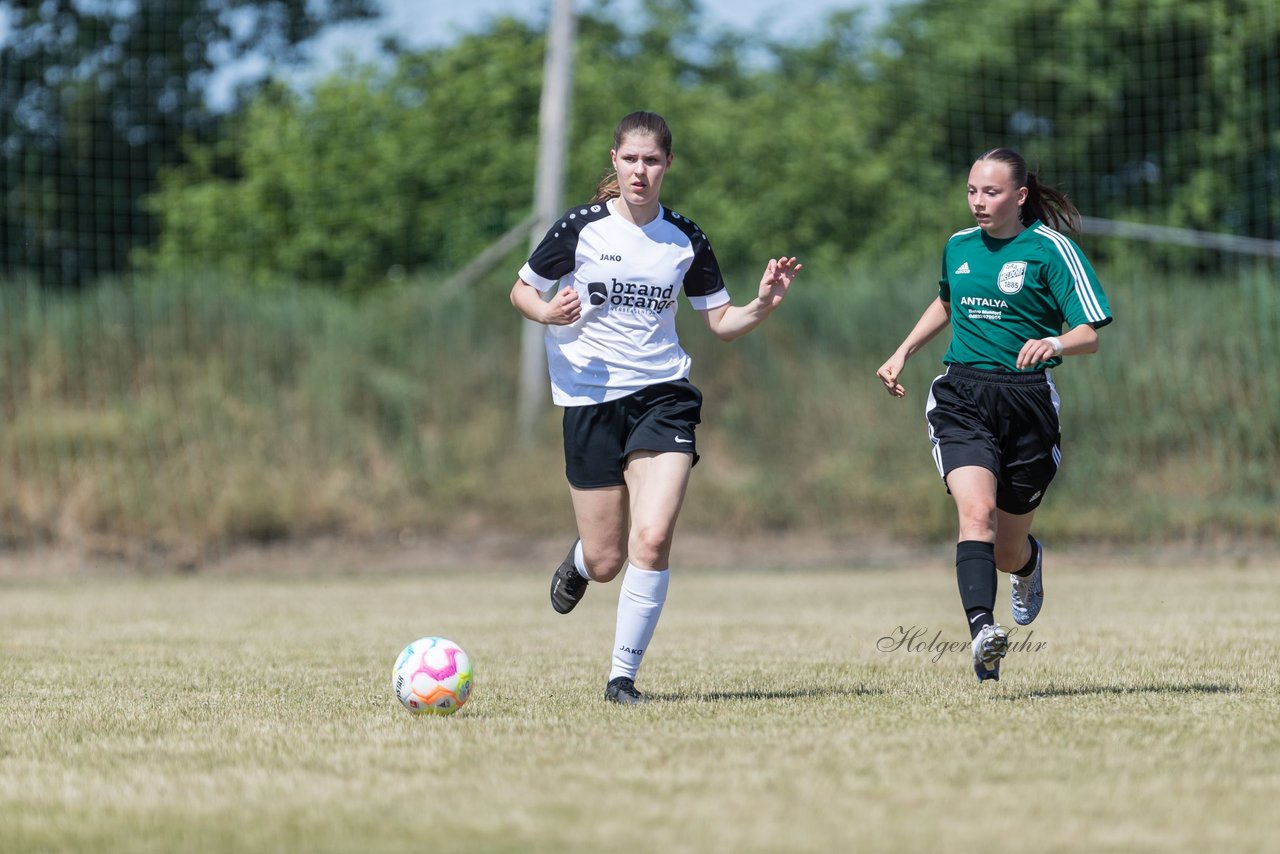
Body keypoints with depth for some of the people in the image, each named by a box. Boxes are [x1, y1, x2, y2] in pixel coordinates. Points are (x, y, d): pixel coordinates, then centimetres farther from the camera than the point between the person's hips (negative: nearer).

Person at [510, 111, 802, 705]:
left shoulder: (685, 239, 3)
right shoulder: (581, 227, -4)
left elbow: (720, 322, 10)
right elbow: (522, 290, 8)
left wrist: (762, 305, -10)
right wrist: (548, 312, -14)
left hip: (663, 394, 1)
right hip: (591, 398, -1)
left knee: (651, 541, -18)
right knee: (606, 562, 2)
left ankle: (623, 675, -5)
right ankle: (578, 562, 41)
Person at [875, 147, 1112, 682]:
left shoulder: (1050, 249, -4)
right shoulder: (958, 247, 12)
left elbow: (1089, 335, -8)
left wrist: (1054, 343, -28)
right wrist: (903, 353, 25)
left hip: (1027, 402, -2)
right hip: (962, 399, 2)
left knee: (1006, 549, 8)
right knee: (976, 512, -25)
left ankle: (1030, 562, 47)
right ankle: (981, 631, -38)